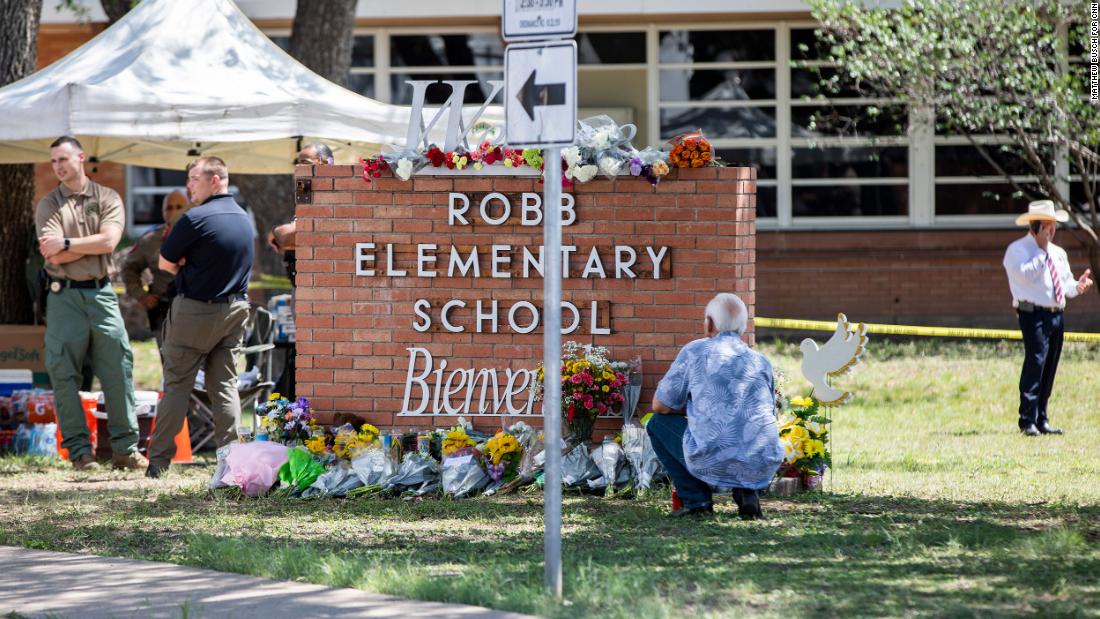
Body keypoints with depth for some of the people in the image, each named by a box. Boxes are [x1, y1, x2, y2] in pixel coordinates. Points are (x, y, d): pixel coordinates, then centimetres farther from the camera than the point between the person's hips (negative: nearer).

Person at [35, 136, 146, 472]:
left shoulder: (108, 199, 7)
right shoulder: (48, 205, 6)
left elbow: (108, 242, -9)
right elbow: (54, 257, -7)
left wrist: (67, 243, -9)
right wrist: (92, 244, -6)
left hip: (101, 293, 0)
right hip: (65, 296, 0)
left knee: (118, 369, -3)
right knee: (64, 373, -4)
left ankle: (125, 448, 2)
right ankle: (79, 451, 1)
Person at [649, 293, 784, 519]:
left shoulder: (695, 351, 5)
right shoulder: (762, 362, 16)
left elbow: (660, 405, 12)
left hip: (711, 464, -4)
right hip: (762, 470, 4)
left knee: (658, 423, 23)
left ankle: (696, 500, 12)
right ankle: (746, 492, 12)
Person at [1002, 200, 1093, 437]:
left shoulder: (1058, 253, 20)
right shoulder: (1017, 250, -2)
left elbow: (1066, 284, 21)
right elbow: (1025, 274, -19)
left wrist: (1078, 285, -1)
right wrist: (1041, 251, -13)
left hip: (1056, 316, 8)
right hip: (1034, 315, -7)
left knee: (1049, 369, 7)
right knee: (1035, 362, -17)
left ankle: (1041, 420, 12)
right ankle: (1028, 421, -18)